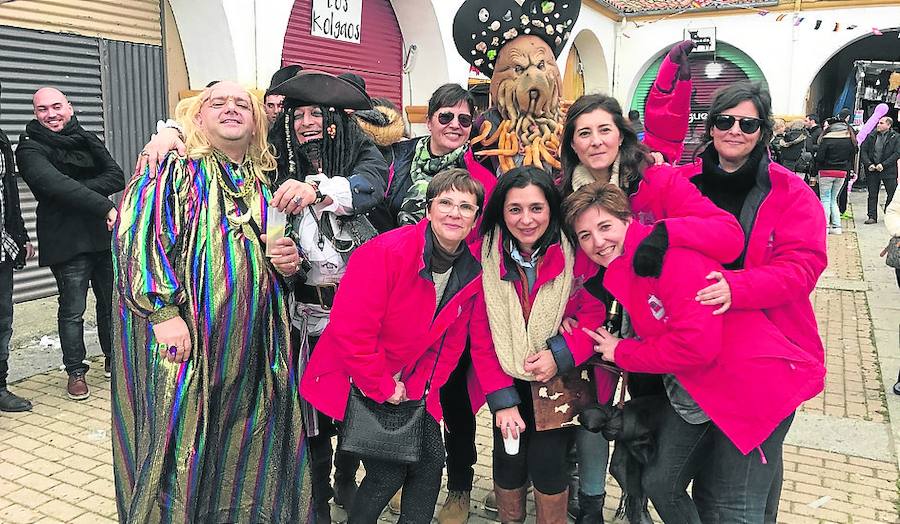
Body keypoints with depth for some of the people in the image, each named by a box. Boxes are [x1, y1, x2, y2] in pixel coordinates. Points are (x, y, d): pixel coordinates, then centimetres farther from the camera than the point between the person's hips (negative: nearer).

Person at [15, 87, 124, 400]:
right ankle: (76, 372, 15)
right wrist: (106, 208, -28)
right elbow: (57, 185, -21)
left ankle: (113, 359, 30)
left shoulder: (89, 141, 13)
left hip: (104, 235, 5)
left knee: (111, 302, 13)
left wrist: (82, 189, -16)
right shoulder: (30, 149, -4)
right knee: (73, 310, 0)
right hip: (67, 242, -5)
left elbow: (117, 177, 0)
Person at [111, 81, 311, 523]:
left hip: (254, 345, 5)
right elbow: (135, 236, -12)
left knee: (249, 452, 11)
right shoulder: (173, 171, 0)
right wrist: (162, 310, -22)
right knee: (182, 444, 0)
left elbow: (280, 253, 25)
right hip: (188, 341, -5)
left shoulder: (264, 184, 16)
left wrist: (288, 263, 1)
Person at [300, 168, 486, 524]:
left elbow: (451, 342, 5)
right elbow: (350, 332, -24)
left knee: (431, 462, 4)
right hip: (356, 383, -6)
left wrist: (418, 387, -4)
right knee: (387, 474, -6)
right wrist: (383, 389, -16)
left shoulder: (473, 271, -4)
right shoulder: (385, 253, -24)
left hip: (411, 386, 6)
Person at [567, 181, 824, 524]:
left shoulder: (670, 252, -22)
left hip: (752, 385, -9)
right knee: (660, 484, 14)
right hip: (692, 394, 9)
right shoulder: (615, 272, 5)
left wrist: (621, 353, -15)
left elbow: (697, 344, -28)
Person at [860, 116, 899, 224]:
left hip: (889, 170, -2)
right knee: (872, 195, 5)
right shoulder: (871, 136, 8)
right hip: (872, 170, 2)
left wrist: (883, 165, -16)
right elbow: (863, 151, 5)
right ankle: (872, 216, 10)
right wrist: (869, 164, -9)